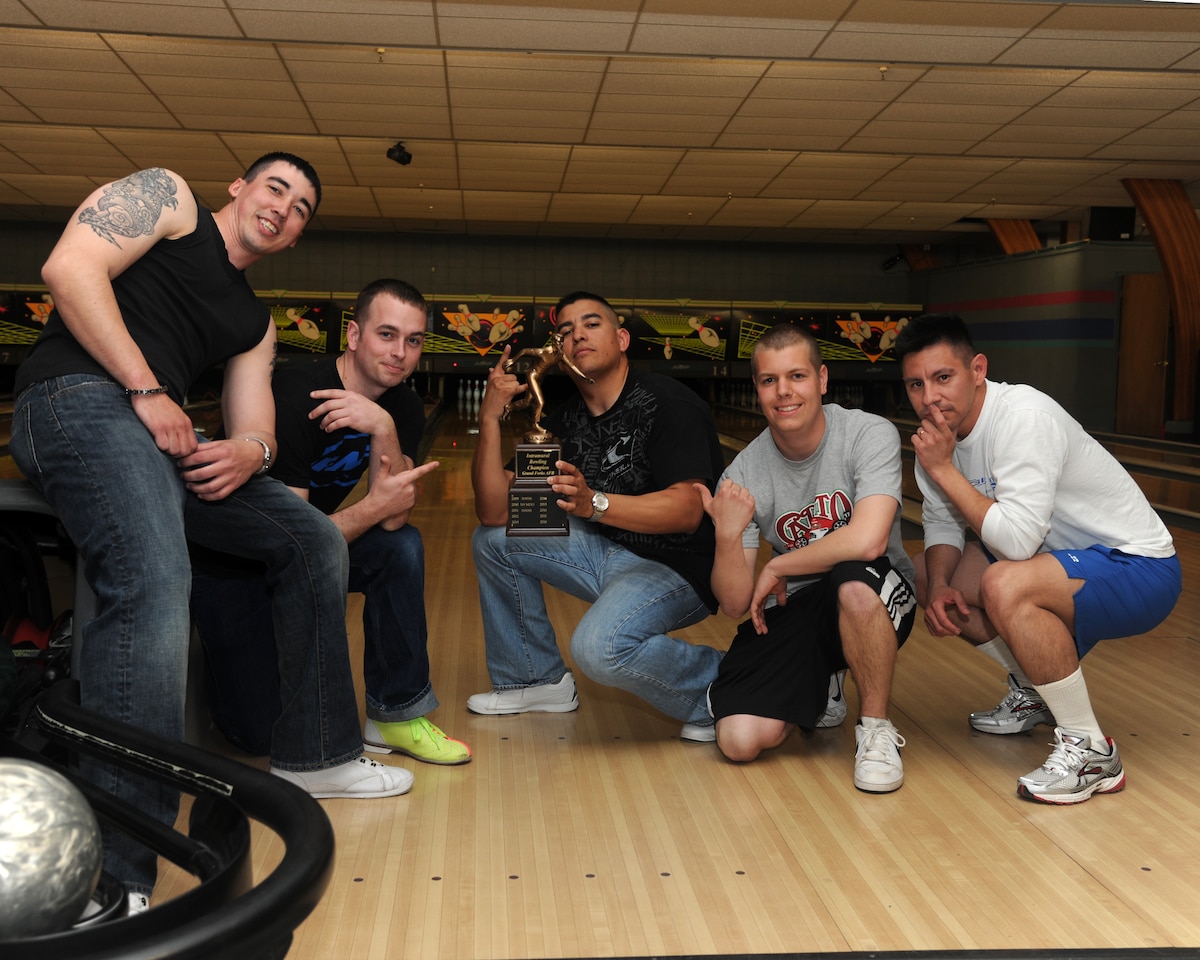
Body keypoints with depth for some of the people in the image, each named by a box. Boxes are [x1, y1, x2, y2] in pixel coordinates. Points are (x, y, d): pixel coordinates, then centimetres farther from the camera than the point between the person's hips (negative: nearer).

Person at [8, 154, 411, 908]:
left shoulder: (255, 322, 28)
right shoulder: (166, 196, 10)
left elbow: (257, 428, 19)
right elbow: (69, 267, -6)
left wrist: (250, 451, -8)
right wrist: (146, 390, -14)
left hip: (164, 435, 9)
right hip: (82, 400, -9)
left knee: (316, 541, 10)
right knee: (154, 581, -32)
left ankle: (312, 757, 20)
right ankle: (113, 885, -35)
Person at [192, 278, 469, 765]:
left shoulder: (403, 409, -8)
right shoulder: (295, 398, -28)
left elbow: (392, 519, -20)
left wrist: (383, 428, -33)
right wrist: (375, 505, -30)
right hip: (230, 564, -6)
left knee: (402, 547, -23)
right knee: (263, 733, -12)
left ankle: (396, 713, -8)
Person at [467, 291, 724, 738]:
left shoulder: (668, 404, -16)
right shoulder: (563, 418, 4)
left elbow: (687, 510, -29)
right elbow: (494, 513, -4)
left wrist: (594, 503, -42)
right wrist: (490, 419, -14)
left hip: (676, 568, -8)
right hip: (608, 552, 8)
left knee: (600, 645, -33)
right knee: (492, 541, 5)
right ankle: (538, 680, 17)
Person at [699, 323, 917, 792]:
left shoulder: (870, 435, -15)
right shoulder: (743, 474, -8)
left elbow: (867, 541, -32)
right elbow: (735, 604, -9)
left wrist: (776, 568, -18)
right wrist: (728, 535, -29)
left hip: (875, 604, -3)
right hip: (793, 611, 3)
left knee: (855, 579, -39)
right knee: (740, 739, -14)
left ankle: (876, 728, -13)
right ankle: (816, 688, 22)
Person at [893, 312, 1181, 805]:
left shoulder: (1024, 417, -27)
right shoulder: (939, 430, -1)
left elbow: (1017, 542, -33)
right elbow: (943, 524, 7)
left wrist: (944, 469, -26)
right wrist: (939, 586, -12)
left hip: (1139, 569, -9)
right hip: (1066, 561, 9)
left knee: (1004, 587, -35)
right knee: (928, 572, 5)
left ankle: (1091, 751, -16)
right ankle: (1035, 691, 19)